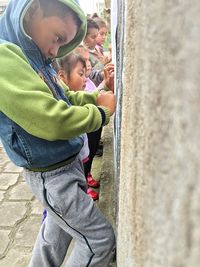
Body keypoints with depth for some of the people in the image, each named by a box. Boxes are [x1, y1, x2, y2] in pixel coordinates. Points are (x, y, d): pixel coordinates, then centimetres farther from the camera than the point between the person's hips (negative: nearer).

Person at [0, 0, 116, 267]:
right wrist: (103, 112, -14)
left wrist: (97, 96, -2)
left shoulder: (34, 57, 7)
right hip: (51, 174, -9)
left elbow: (64, 99, 14)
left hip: (67, 163, 9)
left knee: (57, 231, 28)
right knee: (101, 239, 6)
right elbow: (53, 122, -30)